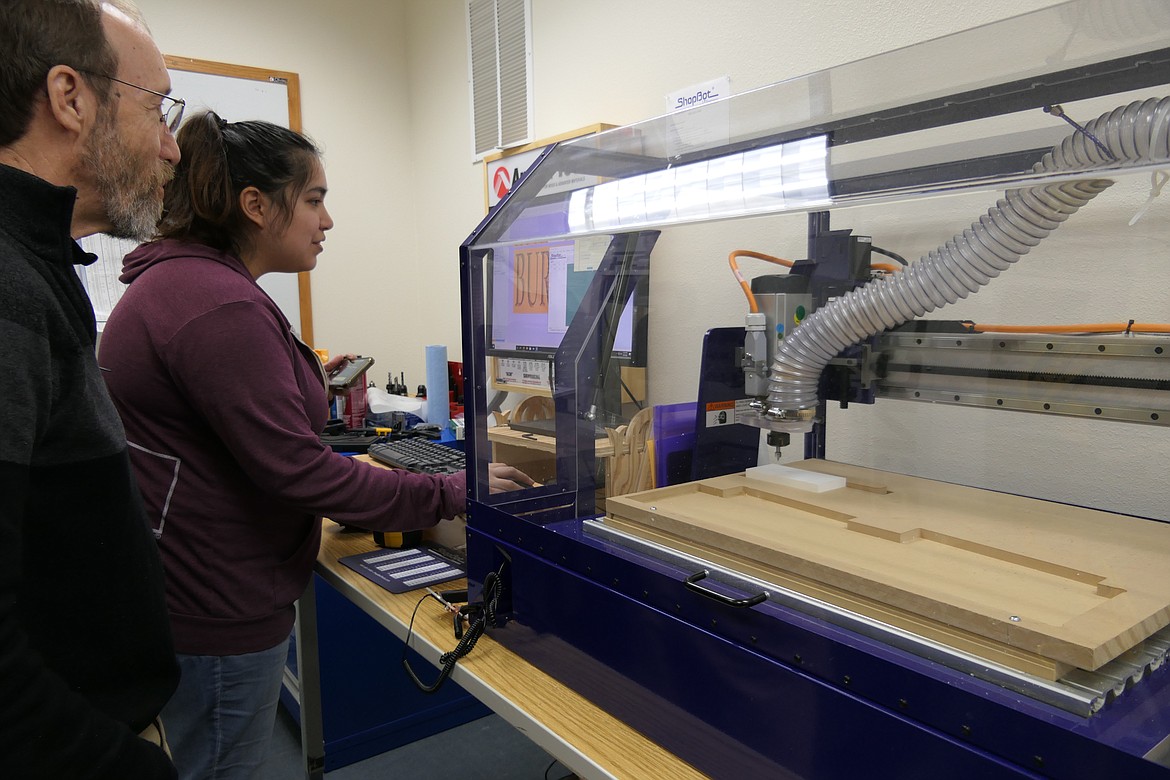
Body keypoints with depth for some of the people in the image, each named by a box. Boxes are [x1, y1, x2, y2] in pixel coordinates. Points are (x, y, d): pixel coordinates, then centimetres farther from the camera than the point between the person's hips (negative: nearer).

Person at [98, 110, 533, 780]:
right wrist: (451, 494, -23)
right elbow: (296, 470, -29)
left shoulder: (175, 280, 9)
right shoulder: (220, 307, -26)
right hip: (217, 619, -10)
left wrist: (303, 383, 15)